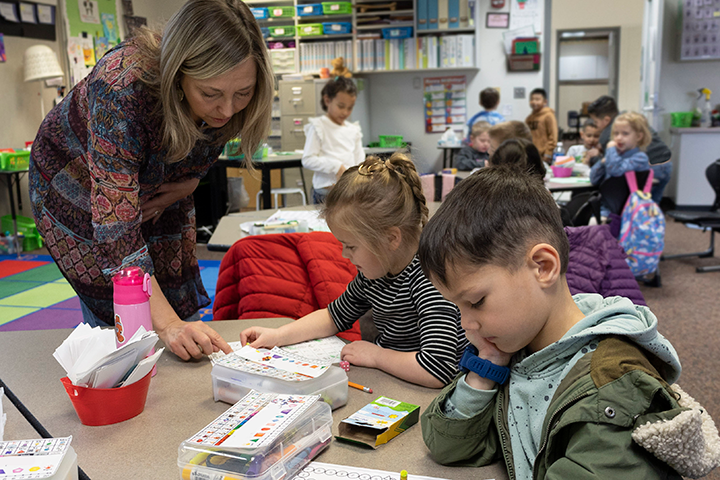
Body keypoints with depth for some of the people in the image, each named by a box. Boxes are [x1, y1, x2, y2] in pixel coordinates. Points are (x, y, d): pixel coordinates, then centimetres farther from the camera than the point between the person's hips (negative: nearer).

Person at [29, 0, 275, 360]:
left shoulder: (232, 103, -26)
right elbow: (116, 224, -45)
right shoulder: (122, 85, -42)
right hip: (75, 179, -4)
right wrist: (166, 323, -50)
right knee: (112, 311, -5)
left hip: (155, 187, 5)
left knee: (178, 301, 5)